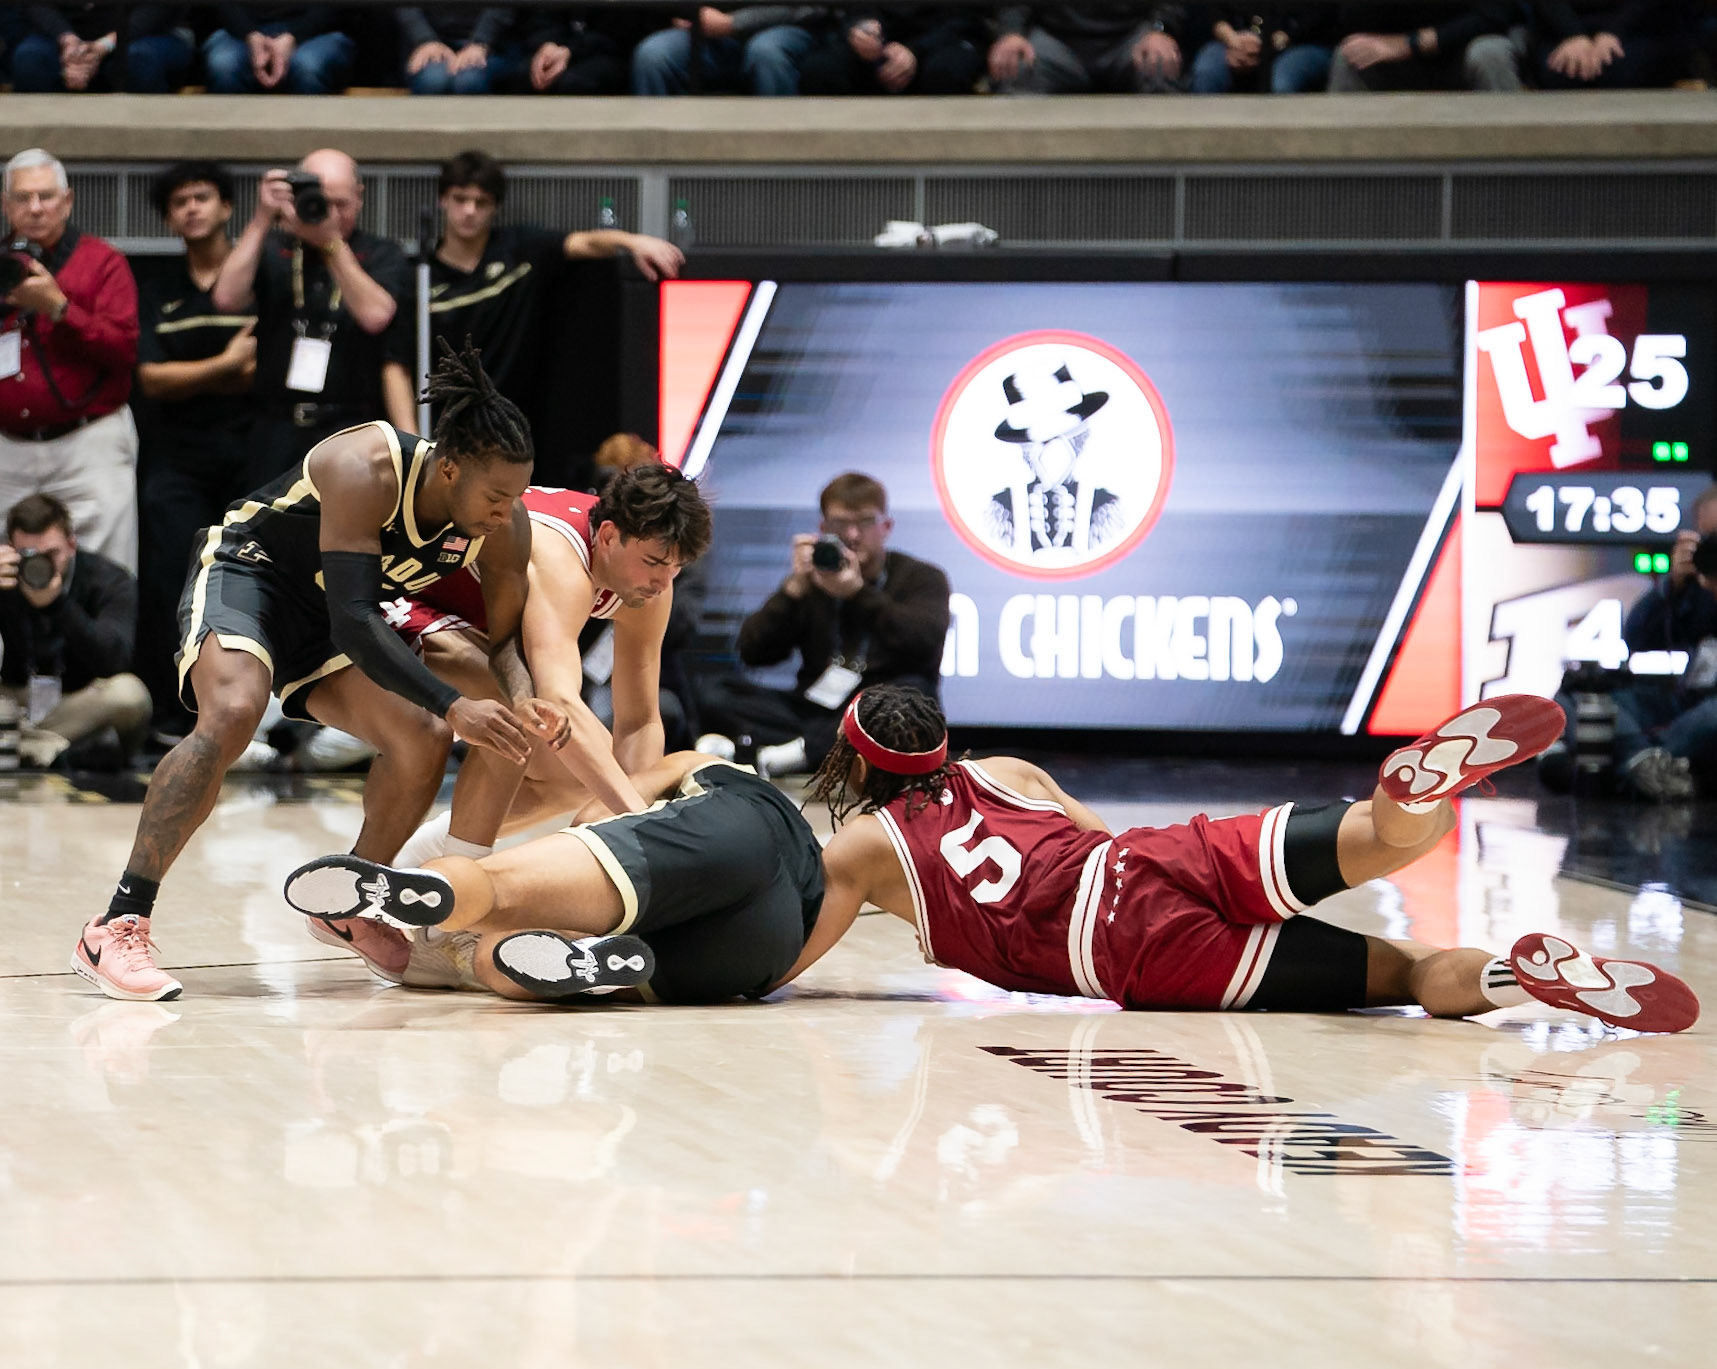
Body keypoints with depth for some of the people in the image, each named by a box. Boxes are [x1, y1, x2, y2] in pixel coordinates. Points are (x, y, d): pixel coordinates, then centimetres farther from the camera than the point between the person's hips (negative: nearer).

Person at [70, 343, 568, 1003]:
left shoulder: (506, 525, -16)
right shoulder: (366, 471, -35)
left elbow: (508, 634, -5)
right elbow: (355, 622, -39)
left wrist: (522, 698, -29)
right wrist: (454, 705, -48)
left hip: (331, 611, 6)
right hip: (248, 570, -6)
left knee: (424, 739, -12)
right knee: (232, 714, -32)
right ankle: (115, 928, -30)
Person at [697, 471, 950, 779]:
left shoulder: (921, 578, 7)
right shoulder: (813, 581, 15)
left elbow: (923, 643, -15)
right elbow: (752, 652, 2)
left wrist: (858, 590, -18)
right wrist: (794, 588, -9)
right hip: (814, 707, 3)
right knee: (714, 693, -15)